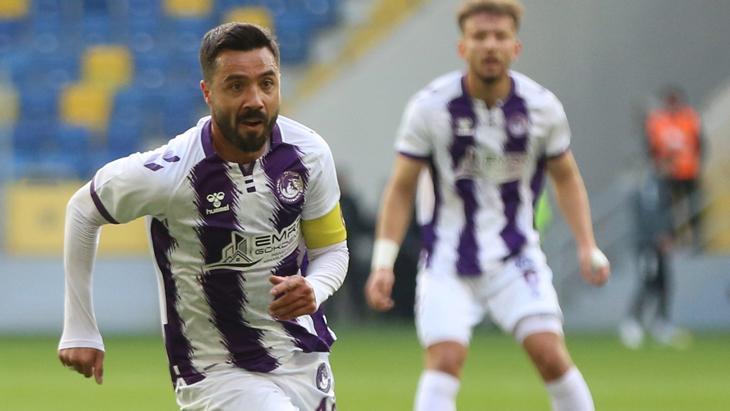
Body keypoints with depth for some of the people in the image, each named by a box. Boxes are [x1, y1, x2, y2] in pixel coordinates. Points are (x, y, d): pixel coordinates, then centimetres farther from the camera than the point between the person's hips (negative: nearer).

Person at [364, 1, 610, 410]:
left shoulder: (542, 106, -5)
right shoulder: (430, 107, -11)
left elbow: (566, 178, 11)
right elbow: (401, 188, -2)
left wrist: (588, 246, 3)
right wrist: (383, 263, -9)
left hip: (516, 254, 1)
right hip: (447, 261, -1)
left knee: (550, 353, -12)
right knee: (445, 359, -16)